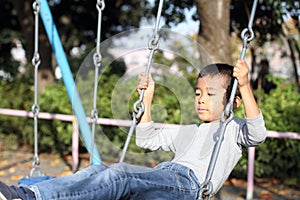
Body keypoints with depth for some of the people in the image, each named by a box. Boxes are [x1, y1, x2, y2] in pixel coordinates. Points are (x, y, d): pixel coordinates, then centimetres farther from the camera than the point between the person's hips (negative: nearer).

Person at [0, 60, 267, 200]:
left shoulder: (234, 130, 15)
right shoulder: (188, 131, 36)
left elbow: (257, 134, -9)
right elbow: (147, 140, 40)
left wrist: (245, 87, -17)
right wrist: (148, 100, 34)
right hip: (164, 175, 8)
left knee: (121, 175, -32)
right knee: (98, 170, -16)